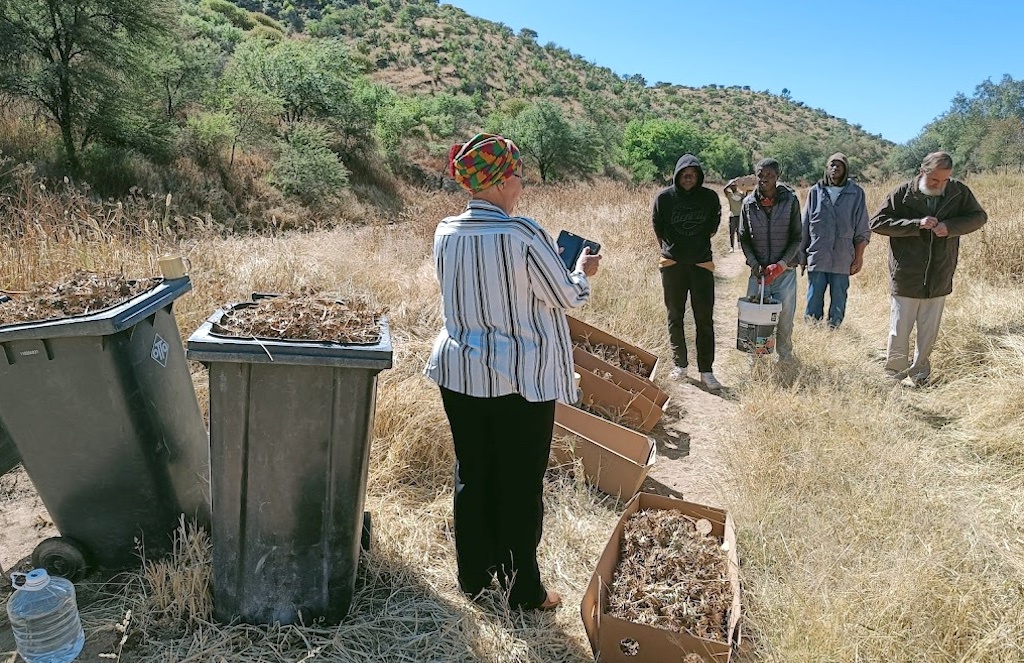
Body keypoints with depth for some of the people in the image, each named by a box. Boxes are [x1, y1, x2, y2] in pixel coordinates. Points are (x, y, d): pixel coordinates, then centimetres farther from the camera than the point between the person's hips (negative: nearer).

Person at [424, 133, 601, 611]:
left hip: (459, 373, 6)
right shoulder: (523, 236, -19)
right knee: (521, 485, 8)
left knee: (471, 476, 17)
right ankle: (523, 590, 22)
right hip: (521, 377, -5)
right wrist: (583, 270, 12)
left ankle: (474, 575, 32)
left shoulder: (445, 233, 0)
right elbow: (568, 297, -9)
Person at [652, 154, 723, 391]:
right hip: (672, 264, 0)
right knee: (675, 316, 8)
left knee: (704, 319, -2)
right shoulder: (664, 197, -4)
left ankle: (706, 371, 3)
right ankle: (680, 364, 21)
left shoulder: (709, 197, -2)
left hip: (701, 263, 0)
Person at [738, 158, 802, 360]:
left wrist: (781, 264, -12)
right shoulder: (748, 204, 0)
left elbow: (797, 238, -2)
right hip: (758, 270, 1)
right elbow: (744, 238, 5)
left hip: (785, 270, -1)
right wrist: (754, 264, -7)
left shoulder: (790, 200, -4)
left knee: (785, 318, 6)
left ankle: (785, 354, 27)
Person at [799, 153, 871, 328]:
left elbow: (862, 231, 3)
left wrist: (858, 258, 0)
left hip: (842, 261, 0)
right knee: (813, 302, 5)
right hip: (816, 259, 1)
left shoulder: (856, 193, 2)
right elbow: (804, 227, 8)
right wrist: (801, 255, 6)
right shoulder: (815, 192, 4)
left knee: (838, 303, 7)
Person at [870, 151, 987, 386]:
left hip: (939, 278, 3)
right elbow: (877, 222, -11)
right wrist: (916, 224, -21)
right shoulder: (902, 194, -9)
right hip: (906, 277, -3)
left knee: (929, 332, 13)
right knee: (900, 331, 4)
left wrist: (951, 227, -11)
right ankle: (895, 375, 19)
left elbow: (979, 216, 9)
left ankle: (919, 374, 28)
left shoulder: (959, 192, -1)